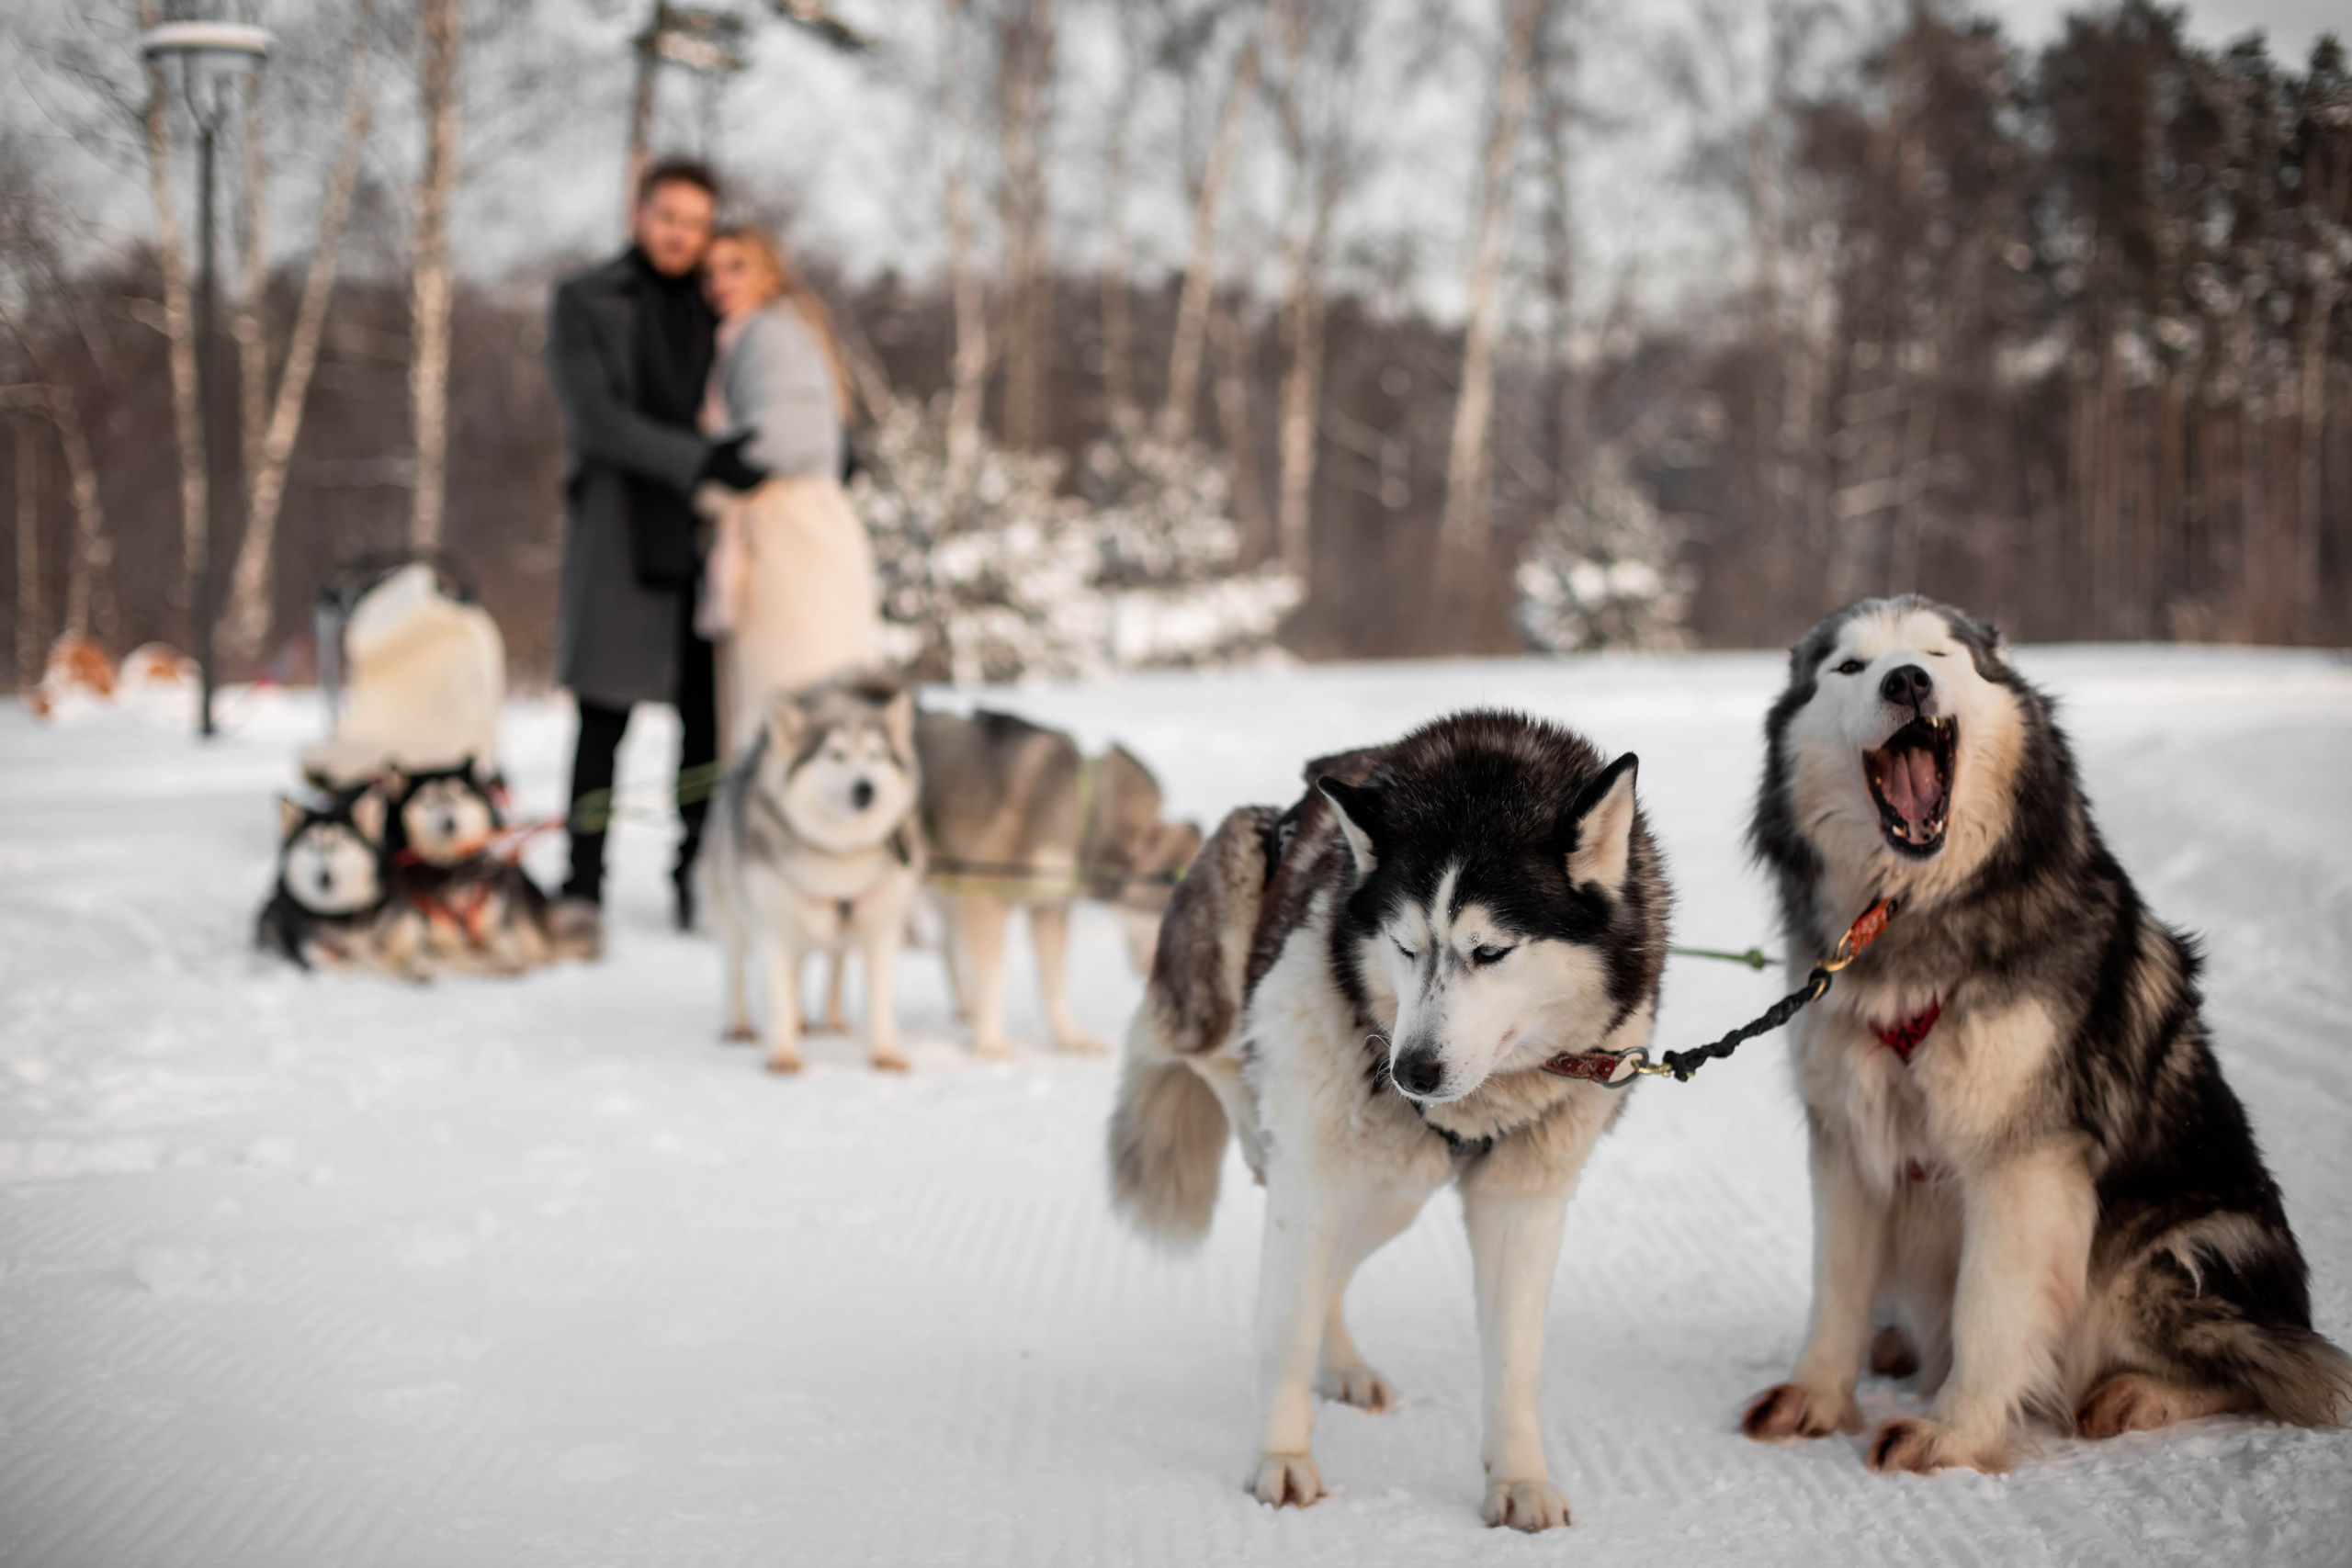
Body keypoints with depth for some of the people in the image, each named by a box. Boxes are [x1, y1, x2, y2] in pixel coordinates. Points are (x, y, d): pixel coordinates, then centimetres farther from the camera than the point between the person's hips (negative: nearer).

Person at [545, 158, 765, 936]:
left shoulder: (711, 310, 16)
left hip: (703, 531, 3)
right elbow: (595, 417, -9)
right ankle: (584, 881, 4)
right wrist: (700, 459, -21)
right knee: (605, 712, -2)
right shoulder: (584, 301, 3)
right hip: (621, 529, -3)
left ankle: (702, 874, 7)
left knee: (710, 709, 0)